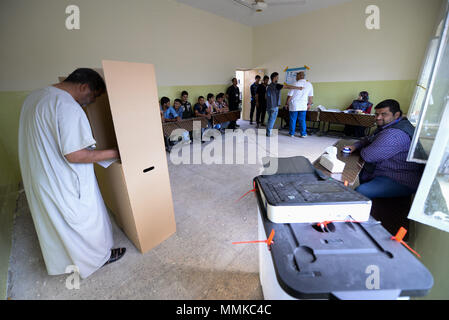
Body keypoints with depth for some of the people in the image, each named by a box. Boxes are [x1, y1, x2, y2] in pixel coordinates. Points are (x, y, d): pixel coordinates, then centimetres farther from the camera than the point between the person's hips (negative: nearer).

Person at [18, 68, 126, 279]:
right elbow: (74, 155, -29)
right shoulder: (68, 107, -26)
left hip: (37, 178, 10)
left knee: (52, 220, 27)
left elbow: (46, 140, 14)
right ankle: (100, 256, 35)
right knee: (86, 219, 12)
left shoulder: (33, 97, 6)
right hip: (64, 183, -9)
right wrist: (113, 153, -20)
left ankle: (59, 261, 50)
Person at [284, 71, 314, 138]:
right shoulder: (309, 84, 5)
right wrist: (309, 104, 21)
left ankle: (292, 133, 14)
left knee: (292, 120, 7)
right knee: (302, 120, 9)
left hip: (294, 105, -3)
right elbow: (311, 96, 10)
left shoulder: (295, 84, -6)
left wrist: (286, 103, 6)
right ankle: (303, 134, 13)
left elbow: (290, 95, -5)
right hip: (303, 106, 3)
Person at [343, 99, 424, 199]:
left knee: (360, 192, -29)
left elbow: (368, 156, -28)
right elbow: (370, 139, 21)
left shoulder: (395, 134, -28)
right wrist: (355, 146, 0)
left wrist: (362, 150, -3)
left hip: (400, 183, -11)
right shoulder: (387, 125, 9)